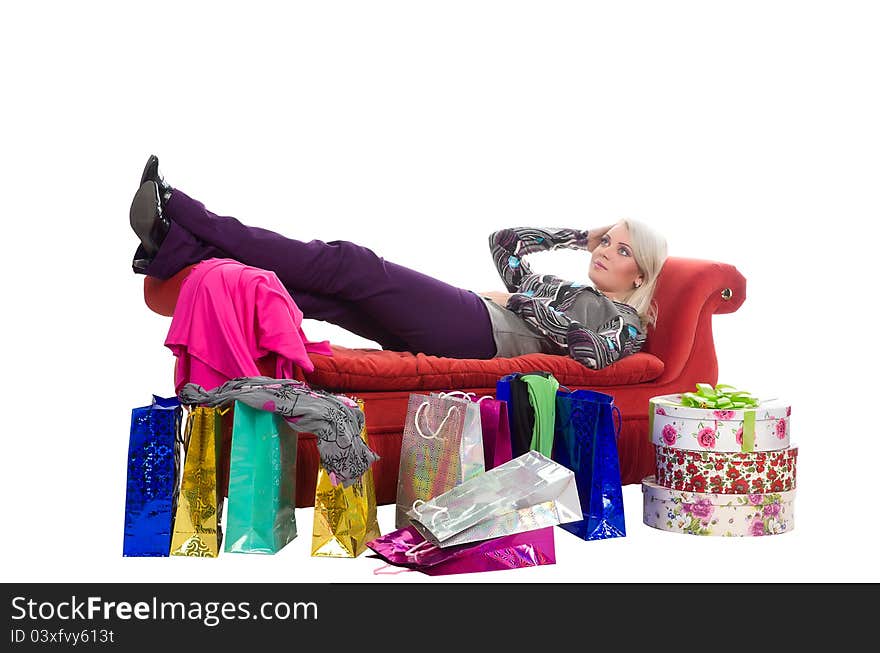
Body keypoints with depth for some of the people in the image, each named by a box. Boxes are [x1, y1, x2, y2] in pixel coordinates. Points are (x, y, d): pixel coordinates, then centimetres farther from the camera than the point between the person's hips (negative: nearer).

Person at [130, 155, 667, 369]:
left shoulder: (628, 320, 13)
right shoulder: (564, 289, 35)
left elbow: (596, 351, -11)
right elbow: (503, 241, 37)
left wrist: (524, 303, -8)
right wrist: (578, 235, 35)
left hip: (481, 332, -7)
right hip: (463, 318, 7)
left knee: (348, 265, -18)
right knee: (317, 292, -11)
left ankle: (180, 211, -18)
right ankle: (172, 246, -19)